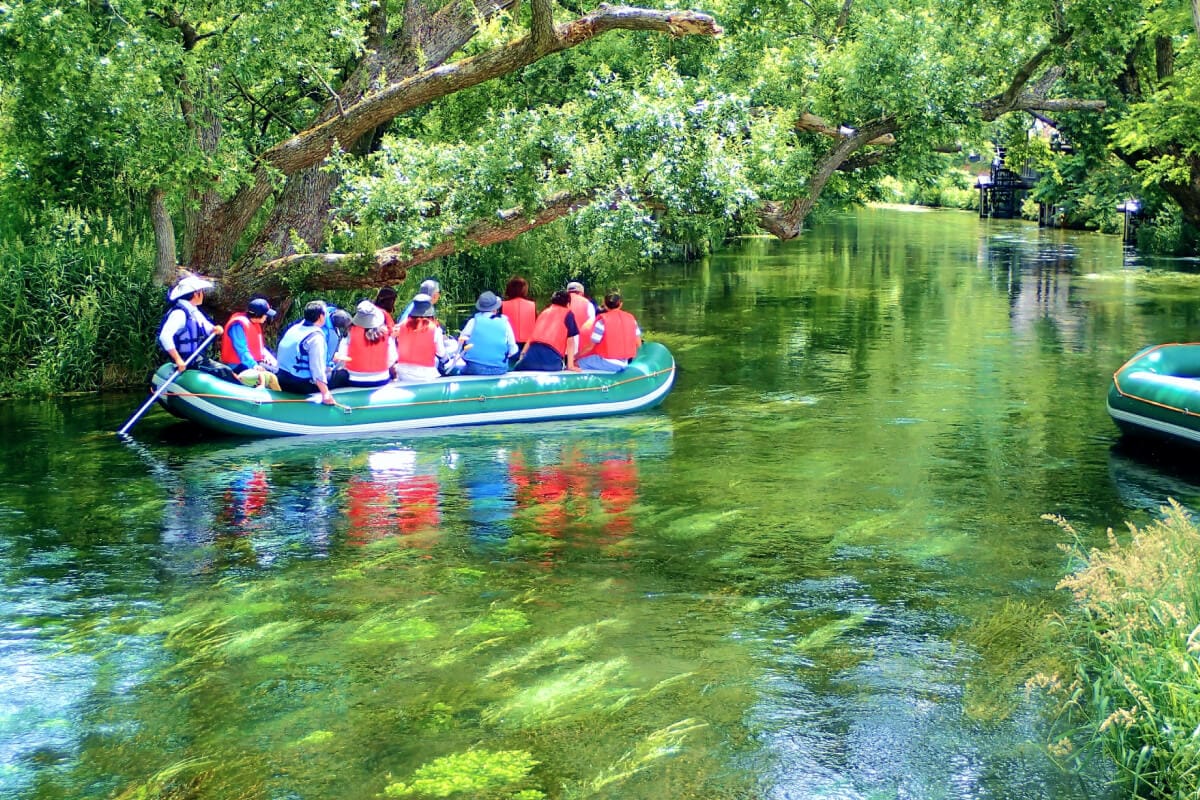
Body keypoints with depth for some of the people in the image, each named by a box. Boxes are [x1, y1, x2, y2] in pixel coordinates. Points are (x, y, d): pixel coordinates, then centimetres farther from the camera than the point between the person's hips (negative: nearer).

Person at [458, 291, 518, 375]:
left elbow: (460, 342, 8)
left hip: (474, 369, 0)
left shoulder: (474, 322, -1)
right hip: (499, 371, 0)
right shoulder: (504, 323, 1)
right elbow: (512, 350, 3)